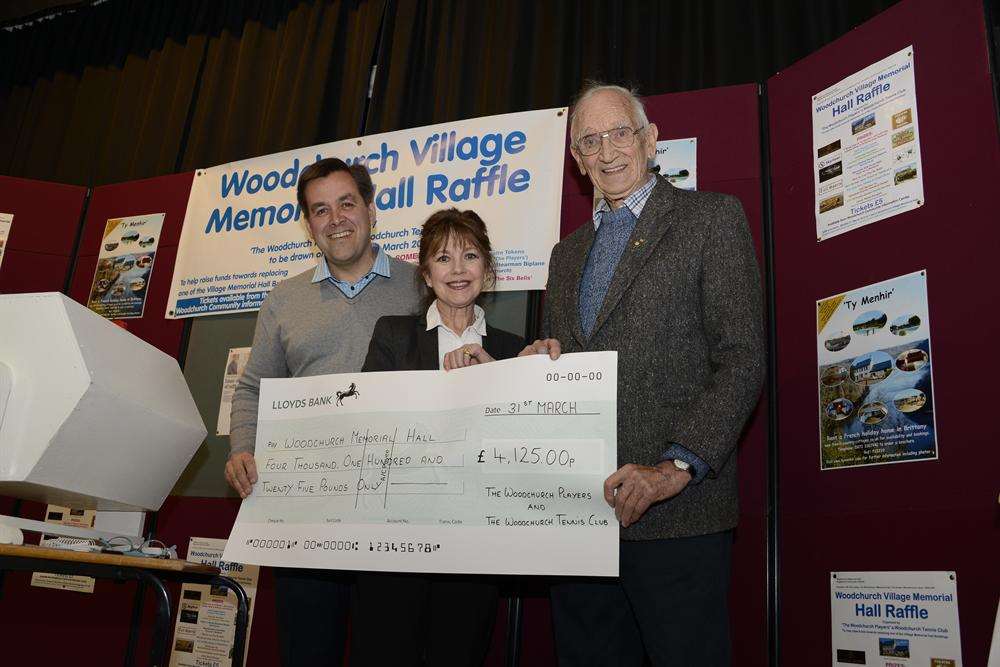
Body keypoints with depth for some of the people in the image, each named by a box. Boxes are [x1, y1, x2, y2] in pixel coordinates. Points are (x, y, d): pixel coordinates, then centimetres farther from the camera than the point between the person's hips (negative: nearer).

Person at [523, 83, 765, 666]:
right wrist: (538, 360, 0)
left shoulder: (712, 218, 2)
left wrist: (677, 467, -19)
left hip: (676, 511, -5)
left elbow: (742, 358, -8)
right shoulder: (569, 252, 20)